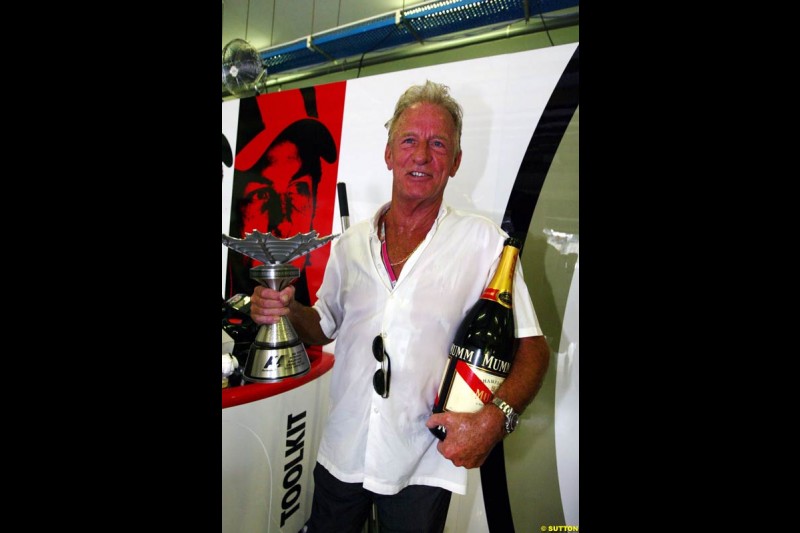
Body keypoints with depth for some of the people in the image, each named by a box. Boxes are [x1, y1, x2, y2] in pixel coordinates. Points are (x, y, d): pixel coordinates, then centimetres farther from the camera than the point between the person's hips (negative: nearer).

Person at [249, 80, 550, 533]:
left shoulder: (485, 241, -11)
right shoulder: (351, 242, 1)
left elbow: (533, 347, -10)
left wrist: (494, 418, -26)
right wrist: (289, 310, -9)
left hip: (423, 468, -3)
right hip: (341, 456, 4)